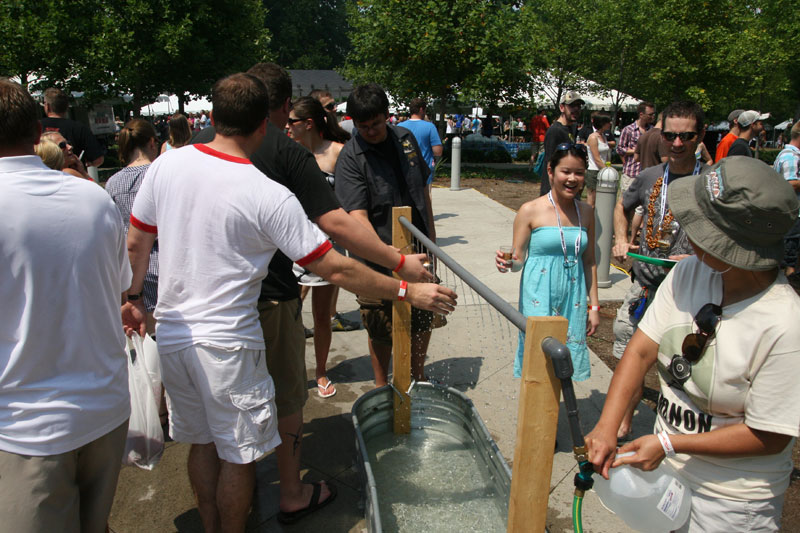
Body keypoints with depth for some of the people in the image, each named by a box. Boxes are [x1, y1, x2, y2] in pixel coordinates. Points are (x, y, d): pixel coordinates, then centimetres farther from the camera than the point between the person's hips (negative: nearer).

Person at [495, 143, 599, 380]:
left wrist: (594, 305, 12)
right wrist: (507, 262, -27)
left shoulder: (586, 212, 7)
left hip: (573, 296, 4)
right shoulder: (531, 211, -7)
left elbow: (589, 261, 13)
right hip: (539, 296, -4)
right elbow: (518, 257, -4)